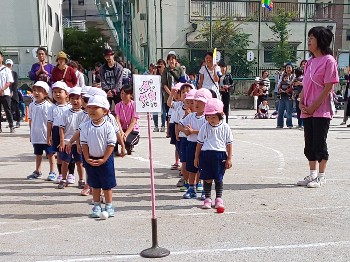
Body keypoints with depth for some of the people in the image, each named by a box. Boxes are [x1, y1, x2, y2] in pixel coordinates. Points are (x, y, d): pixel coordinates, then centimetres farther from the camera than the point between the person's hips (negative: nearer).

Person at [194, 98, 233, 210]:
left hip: (220, 155, -1)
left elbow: (229, 144, 3)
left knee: (218, 179, 6)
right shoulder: (204, 127, 3)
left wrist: (229, 159, 1)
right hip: (205, 154, 1)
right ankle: (207, 199, 17)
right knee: (207, 179, 4)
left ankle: (219, 199, 20)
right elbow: (199, 143, 8)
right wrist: (196, 157, 8)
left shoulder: (225, 127, 0)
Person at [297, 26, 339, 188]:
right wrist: (301, 103, 1)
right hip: (308, 111, 7)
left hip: (321, 110, -7)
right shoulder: (310, 62, 15)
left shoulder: (328, 61, -8)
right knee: (309, 144, 11)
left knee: (319, 144, -2)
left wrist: (313, 107, -15)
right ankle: (312, 175, 22)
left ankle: (321, 177, 10)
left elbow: (328, 88, -13)